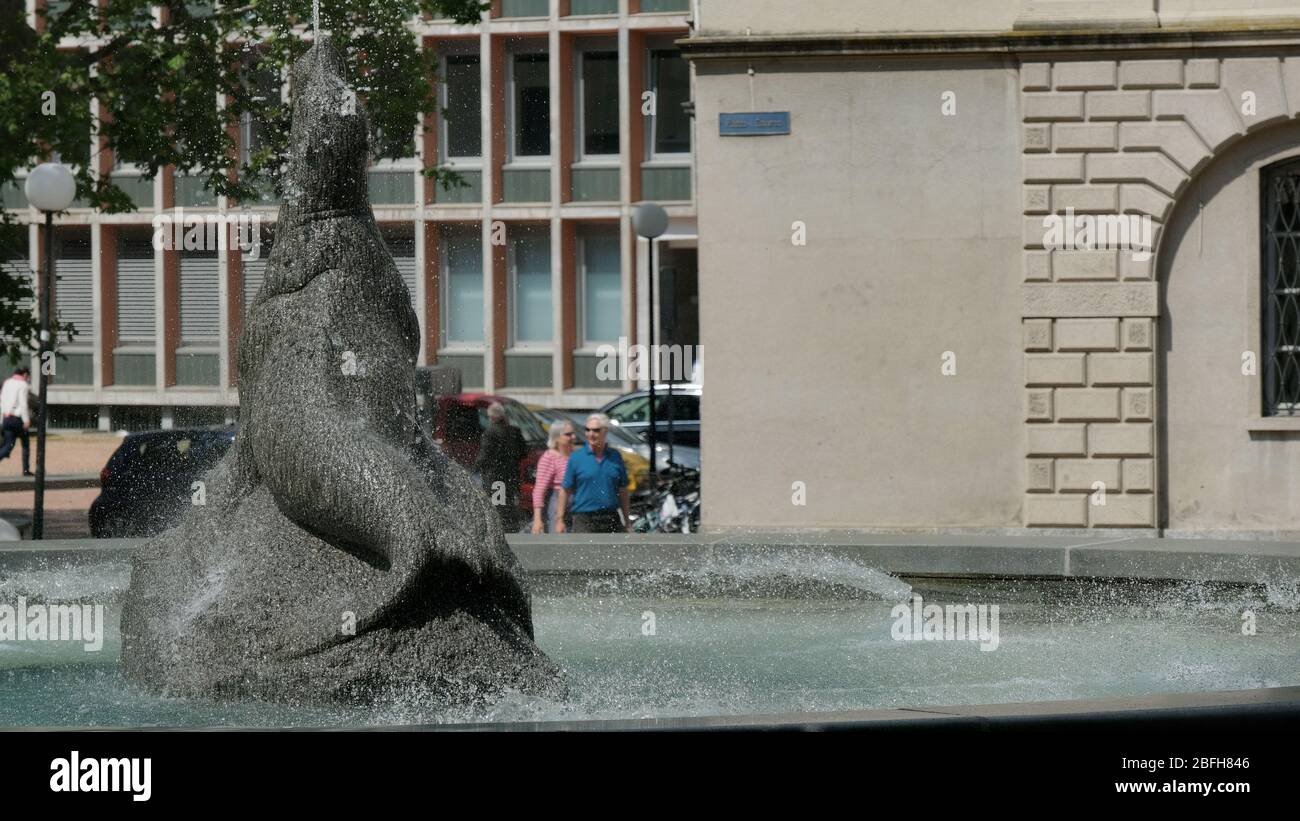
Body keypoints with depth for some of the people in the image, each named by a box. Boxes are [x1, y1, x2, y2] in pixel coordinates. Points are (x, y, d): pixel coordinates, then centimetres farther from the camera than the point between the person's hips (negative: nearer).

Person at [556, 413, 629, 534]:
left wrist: (626, 521, 12)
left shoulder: (615, 457, 8)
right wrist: (559, 520, -4)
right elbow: (565, 490, 1)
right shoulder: (576, 458, 0)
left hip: (611, 520, 3)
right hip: (584, 520, -3)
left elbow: (622, 490, 13)